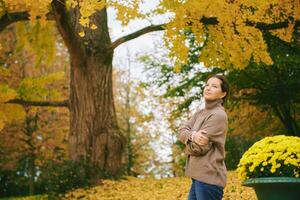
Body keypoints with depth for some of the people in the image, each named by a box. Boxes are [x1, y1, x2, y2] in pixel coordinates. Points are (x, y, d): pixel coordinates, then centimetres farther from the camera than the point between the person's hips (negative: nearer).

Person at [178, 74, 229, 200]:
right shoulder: (199, 113, 16)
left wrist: (188, 144, 5)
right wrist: (192, 135, -17)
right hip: (198, 175, 9)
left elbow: (199, 147, -17)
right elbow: (181, 132, 5)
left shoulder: (219, 115, -12)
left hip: (209, 176, -9)